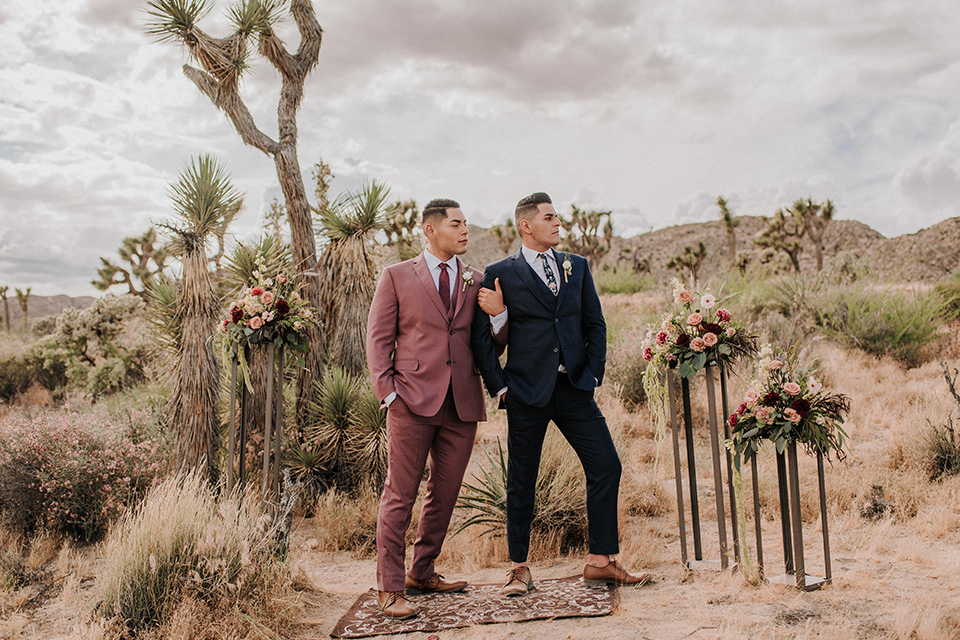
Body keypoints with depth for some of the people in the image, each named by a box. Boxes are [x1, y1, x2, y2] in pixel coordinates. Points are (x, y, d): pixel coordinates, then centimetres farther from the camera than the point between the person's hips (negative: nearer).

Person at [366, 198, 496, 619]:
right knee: (399, 495, -2)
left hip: (462, 403, 4)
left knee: (445, 494, 12)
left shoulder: (475, 282, 14)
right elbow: (378, 338, 4)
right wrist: (387, 391, -7)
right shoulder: (397, 277, 5)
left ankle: (421, 573, 28)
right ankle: (389, 588, 6)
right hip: (414, 399, -4)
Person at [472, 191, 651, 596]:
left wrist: (593, 373, 3)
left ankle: (600, 562, 12)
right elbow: (481, 336, 0)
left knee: (606, 467, -1)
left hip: (574, 387, 4)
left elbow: (595, 324, 14)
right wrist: (500, 386, -5)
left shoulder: (577, 267, 13)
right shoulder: (500, 274, 1)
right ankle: (519, 568, 19)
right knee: (521, 480, 4)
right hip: (527, 391, -3)